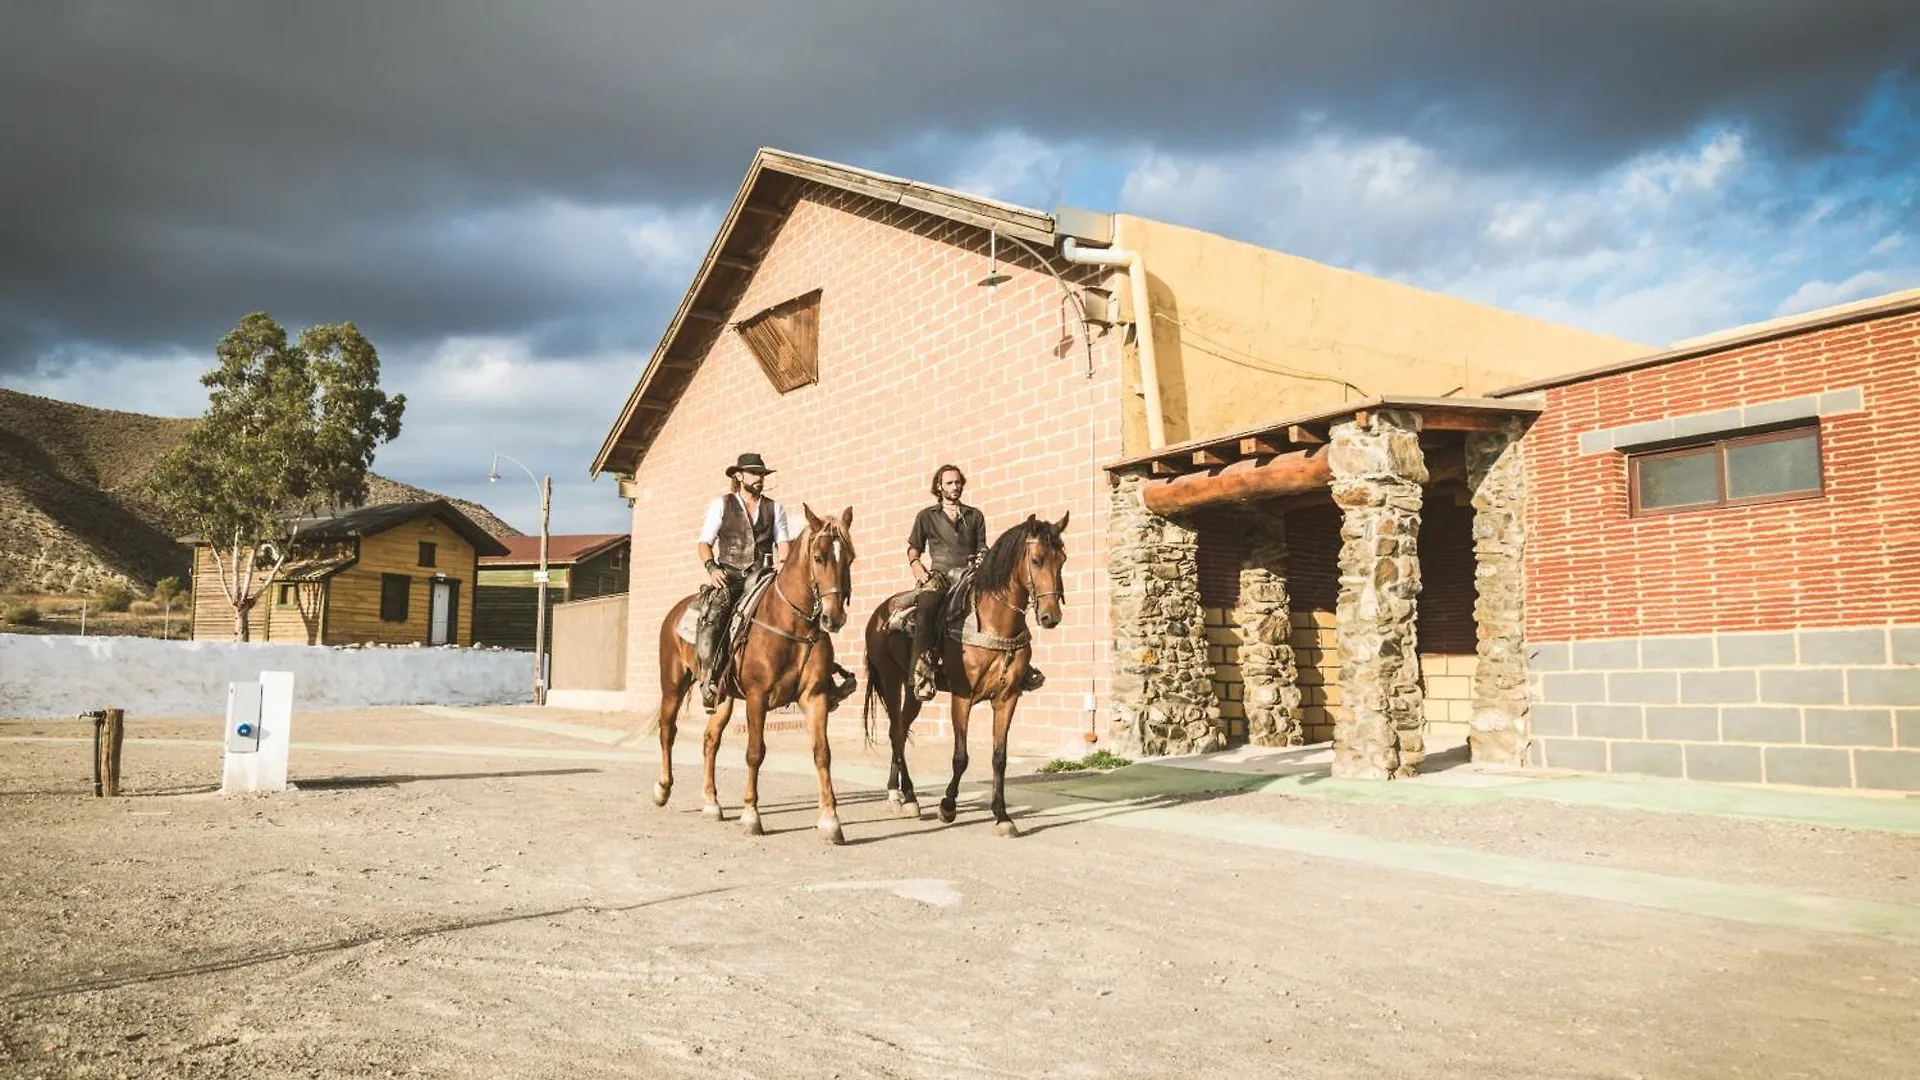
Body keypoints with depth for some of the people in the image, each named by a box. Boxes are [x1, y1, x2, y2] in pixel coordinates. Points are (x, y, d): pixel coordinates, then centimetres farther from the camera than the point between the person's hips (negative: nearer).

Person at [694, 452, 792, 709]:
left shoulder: (775, 508, 19)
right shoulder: (720, 505, 13)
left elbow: (783, 542, 12)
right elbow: (705, 543, 7)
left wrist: (782, 563, -10)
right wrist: (711, 567, -12)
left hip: (762, 574, 2)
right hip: (728, 574, -2)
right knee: (712, 616, -30)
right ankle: (709, 684, -30)